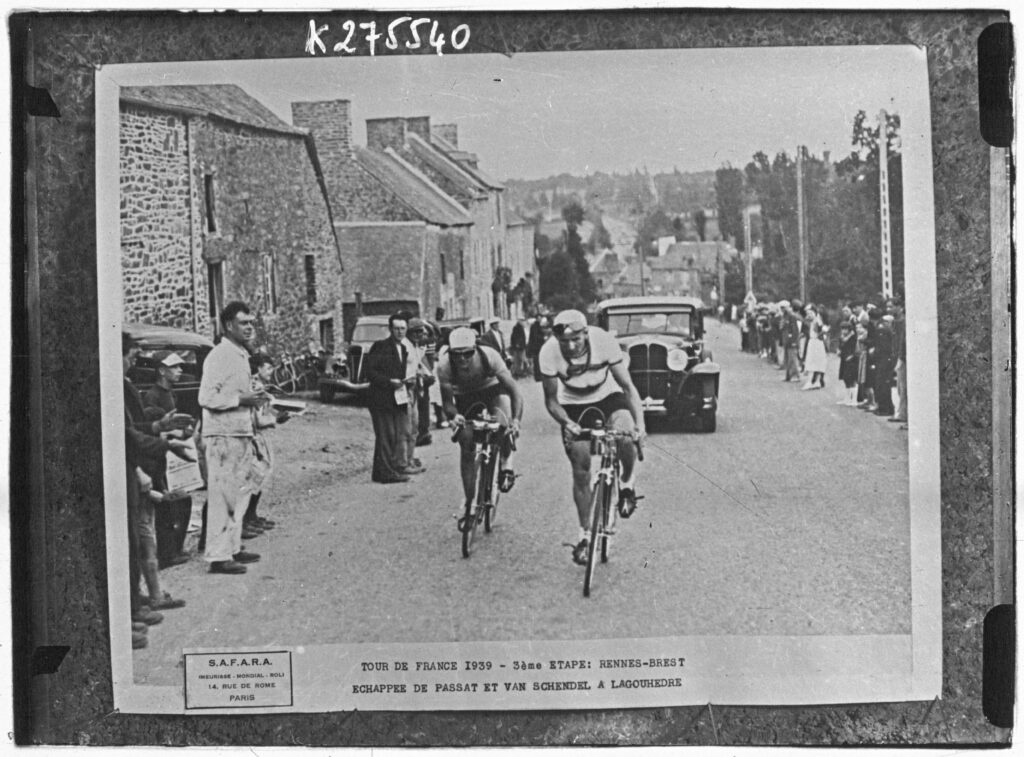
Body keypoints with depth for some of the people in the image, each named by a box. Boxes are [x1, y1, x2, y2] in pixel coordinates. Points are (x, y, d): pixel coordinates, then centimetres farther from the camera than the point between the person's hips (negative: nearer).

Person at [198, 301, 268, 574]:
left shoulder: (241, 355, 17)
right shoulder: (219, 356, -12)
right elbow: (206, 397, -19)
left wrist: (255, 397, 9)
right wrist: (241, 399, -20)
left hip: (241, 433, 10)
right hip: (223, 435, -10)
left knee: (239, 493, 14)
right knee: (222, 496, -6)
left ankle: (232, 548, 24)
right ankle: (218, 556, -1)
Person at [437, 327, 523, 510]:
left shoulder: (489, 356, -35)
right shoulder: (444, 364, -31)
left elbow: (514, 389, -35)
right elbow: (447, 401, -27)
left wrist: (516, 420, -48)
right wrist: (454, 415, -50)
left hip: (492, 388, -1)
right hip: (464, 396, 1)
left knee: (503, 426, -33)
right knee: (467, 447, -5)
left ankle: (506, 466, -9)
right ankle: (469, 500, 9)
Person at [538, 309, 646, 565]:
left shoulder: (604, 341, -29)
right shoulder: (549, 352, -28)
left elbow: (627, 386, -25)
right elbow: (551, 400, -18)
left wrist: (640, 423, -36)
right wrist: (566, 423, -36)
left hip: (608, 396, 0)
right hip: (574, 405, 1)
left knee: (625, 437, -31)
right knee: (580, 471, -5)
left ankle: (627, 482, 1)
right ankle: (584, 534, 12)